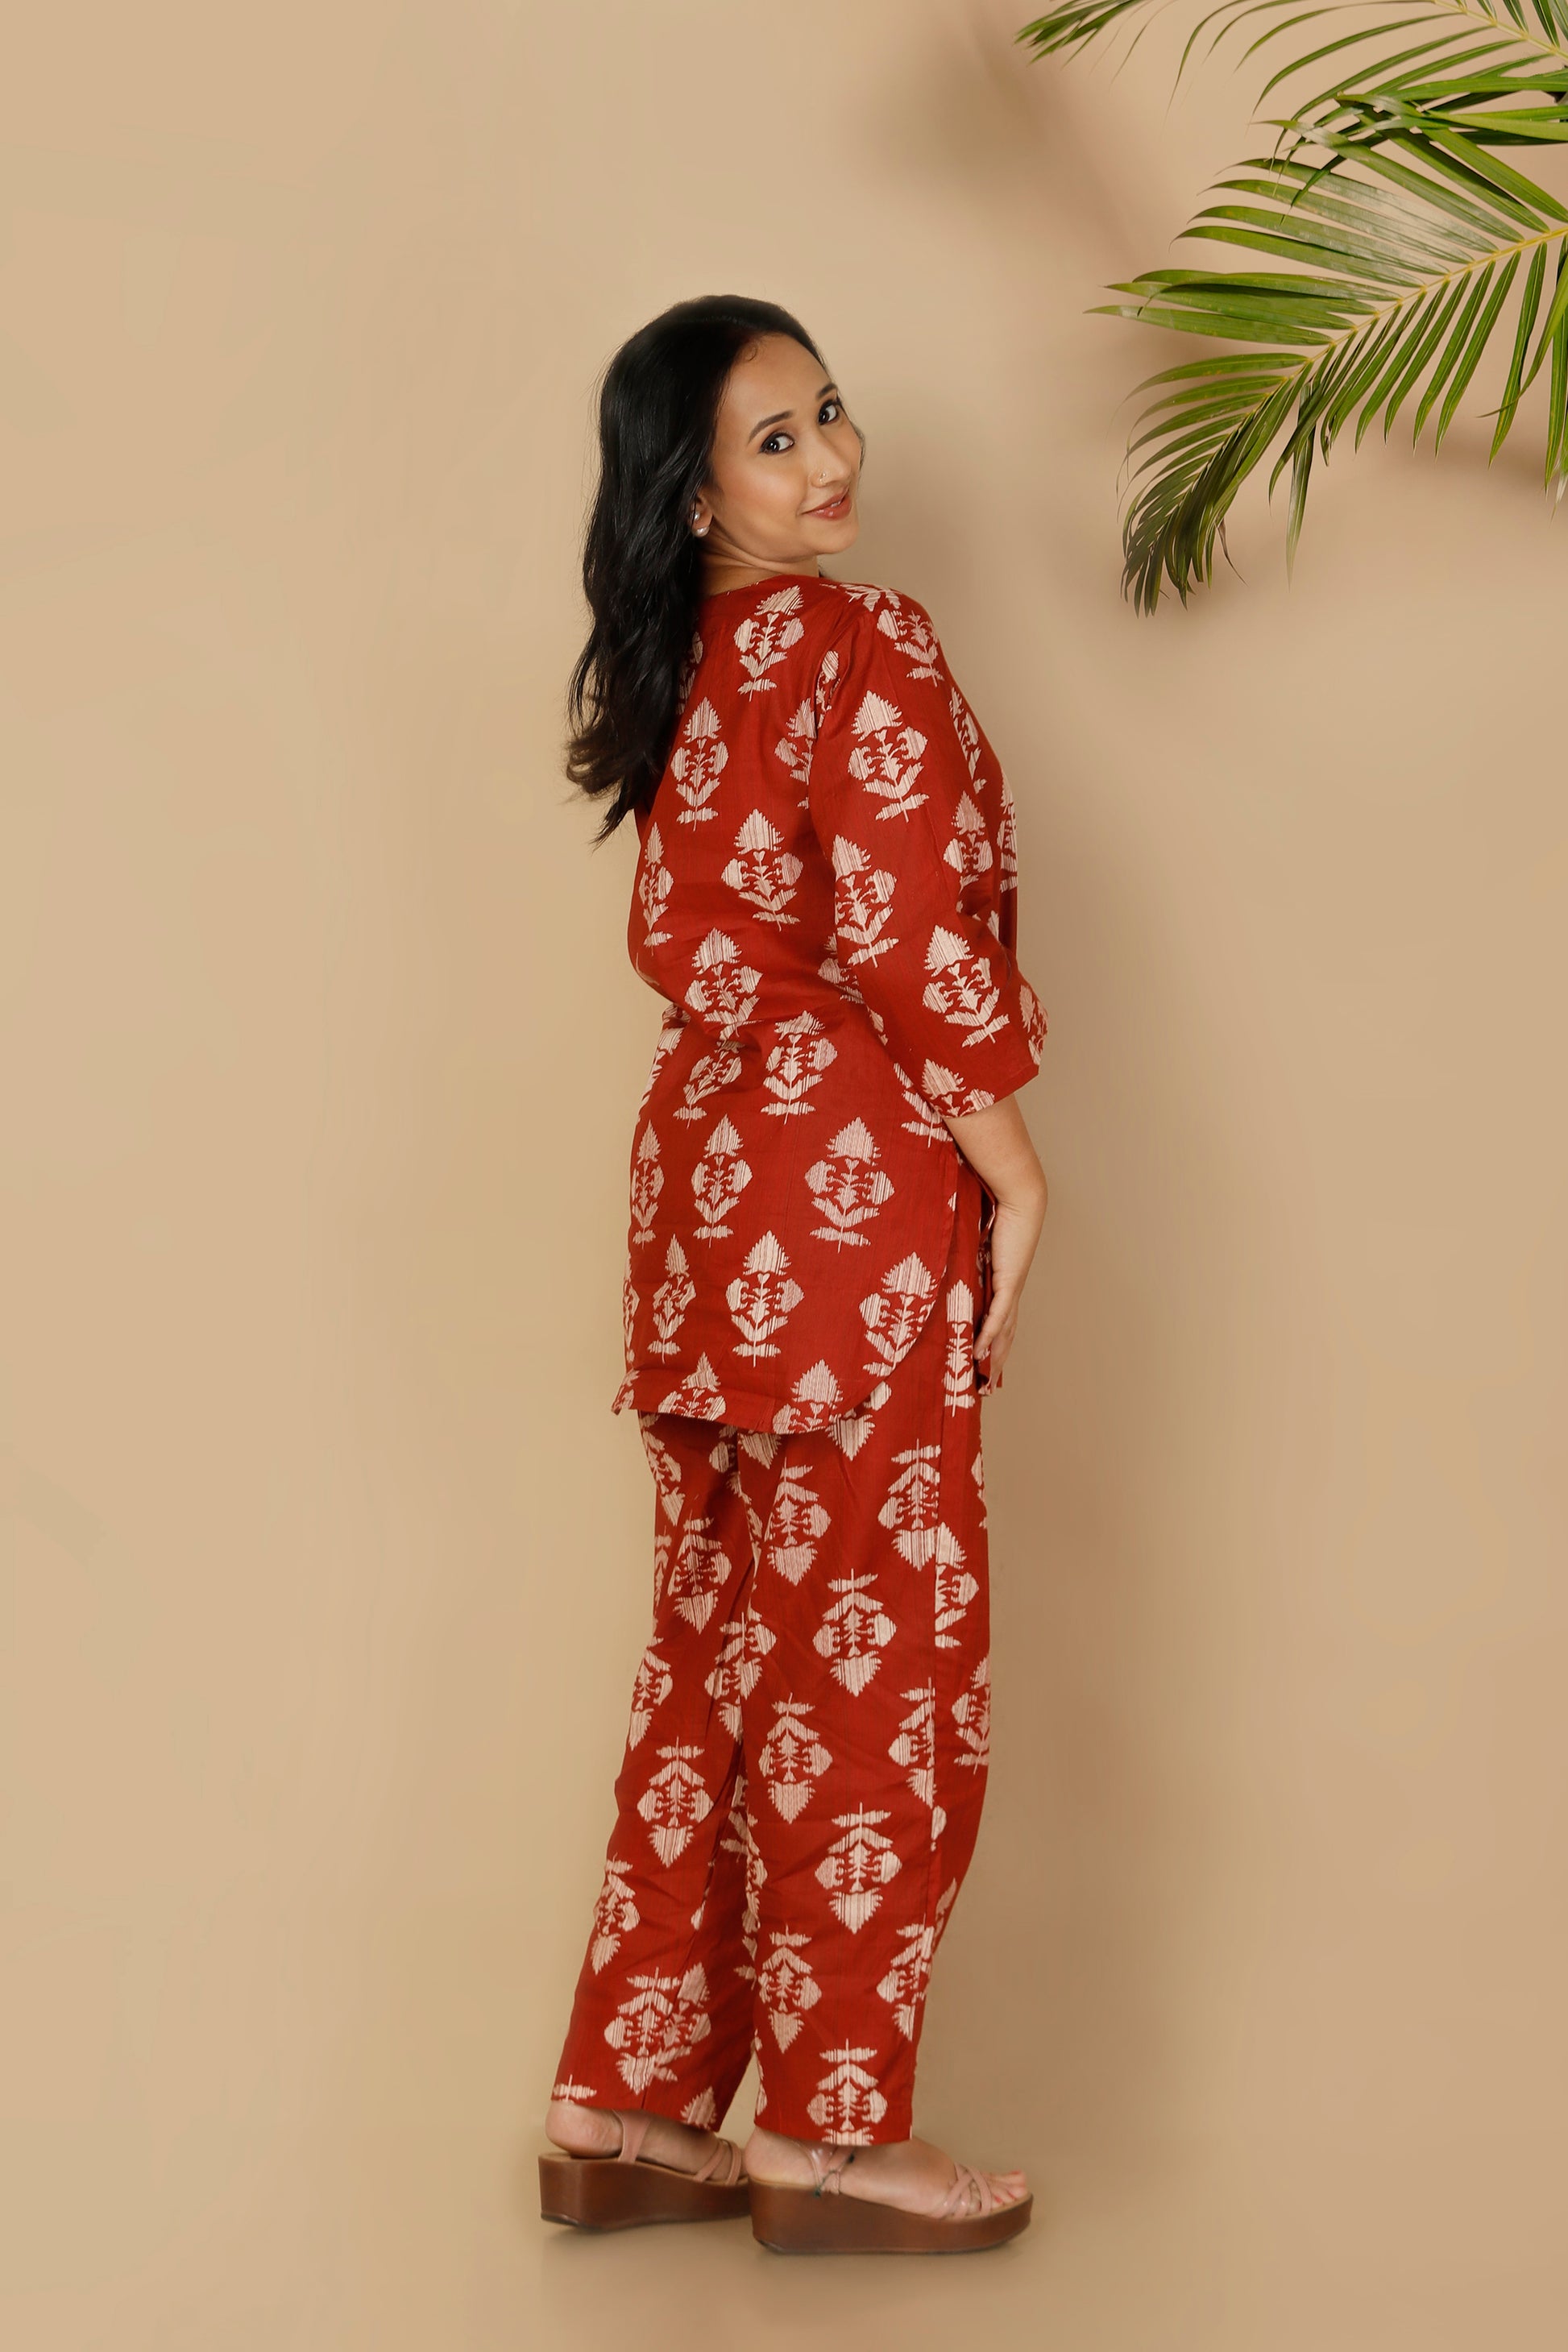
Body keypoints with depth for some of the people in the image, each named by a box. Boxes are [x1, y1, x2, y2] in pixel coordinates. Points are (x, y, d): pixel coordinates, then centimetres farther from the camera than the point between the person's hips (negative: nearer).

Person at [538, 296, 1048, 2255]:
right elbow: (905, 937, -17)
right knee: (875, 1658, 0)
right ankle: (833, 2131, 8)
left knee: (723, 1645, 13)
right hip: (855, 1174, -8)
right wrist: (1013, 1163, -8)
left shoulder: (678, 669, 14)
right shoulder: (864, 645, -11)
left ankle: (630, 2104, 18)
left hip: (708, 1162, 8)